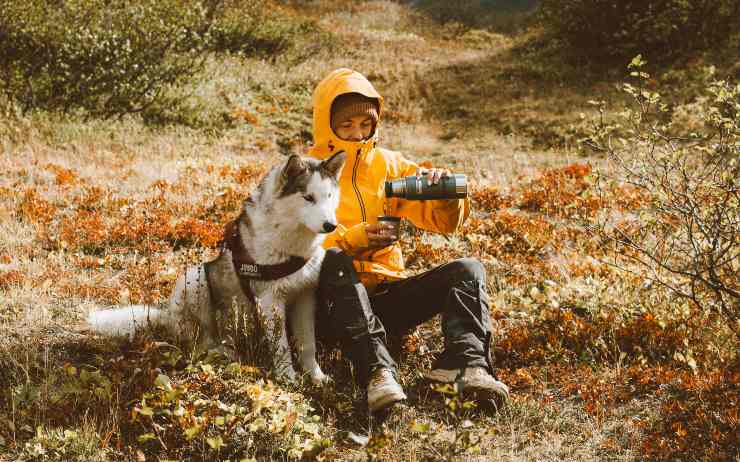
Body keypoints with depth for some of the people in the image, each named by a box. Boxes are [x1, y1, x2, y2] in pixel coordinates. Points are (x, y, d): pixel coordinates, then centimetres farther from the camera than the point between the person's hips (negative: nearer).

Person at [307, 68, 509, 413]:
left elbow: (444, 222, 10)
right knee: (332, 259, -35)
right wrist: (349, 239, -26)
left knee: (468, 270, -13)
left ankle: (466, 362, -39)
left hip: (384, 294, 4)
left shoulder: (387, 164, 14)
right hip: (333, 303, -4)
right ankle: (377, 371, -49)